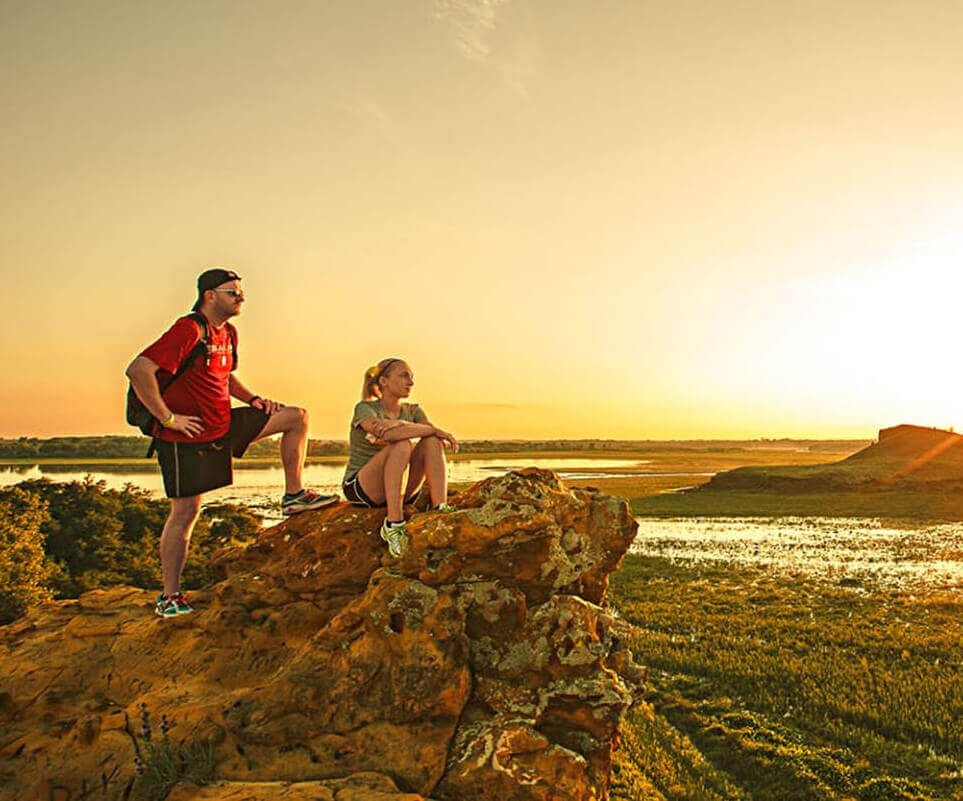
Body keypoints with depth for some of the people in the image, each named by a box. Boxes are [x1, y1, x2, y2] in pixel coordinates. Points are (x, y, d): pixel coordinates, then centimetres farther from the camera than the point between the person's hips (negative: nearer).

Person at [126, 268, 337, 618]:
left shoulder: (228, 333, 11)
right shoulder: (189, 330, -18)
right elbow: (138, 370, -27)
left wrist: (254, 399, 10)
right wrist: (168, 418, -23)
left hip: (224, 423, 9)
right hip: (187, 436, -8)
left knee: (297, 417, 7)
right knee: (186, 512, -3)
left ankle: (294, 495, 14)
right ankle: (169, 597, 10)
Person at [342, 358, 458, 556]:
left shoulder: (412, 411, 8)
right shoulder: (365, 408, -9)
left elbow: (436, 433, -14)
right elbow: (388, 435, -29)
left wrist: (400, 423, -30)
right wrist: (436, 431, -24)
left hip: (398, 490, 5)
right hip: (359, 489, -5)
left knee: (432, 442, -17)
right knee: (402, 445, -32)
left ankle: (440, 508, -30)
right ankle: (393, 524, -35)